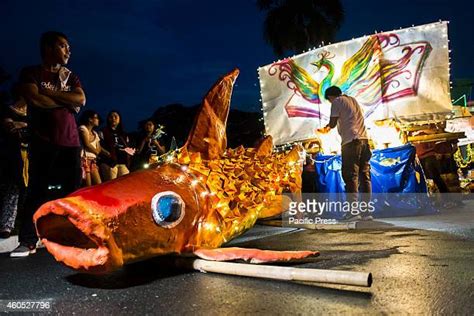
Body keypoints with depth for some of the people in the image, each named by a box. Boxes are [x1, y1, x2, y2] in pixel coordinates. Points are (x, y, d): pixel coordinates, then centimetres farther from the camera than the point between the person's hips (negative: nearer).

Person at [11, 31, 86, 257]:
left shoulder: (71, 77, 19)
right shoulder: (31, 73, 8)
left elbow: (81, 99, -1)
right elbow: (35, 100, -11)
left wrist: (48, 93, -6)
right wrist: (67, 101, -3)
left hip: (70, 141, 3)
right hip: (43, 141, -3)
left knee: (72, 190, 1)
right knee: (36, 190, -3)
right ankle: (28, 241, 1)